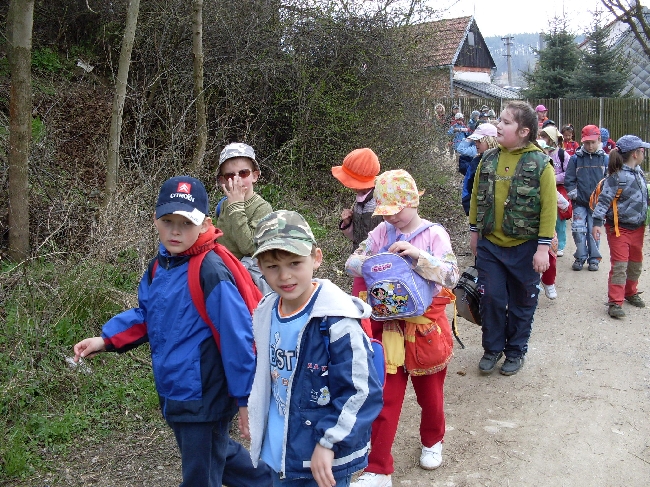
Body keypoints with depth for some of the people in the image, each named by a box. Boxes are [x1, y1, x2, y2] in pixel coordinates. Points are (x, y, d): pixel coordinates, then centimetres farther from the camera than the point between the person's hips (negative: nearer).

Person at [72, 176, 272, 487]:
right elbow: (146, 315, 15)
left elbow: (236, 337, -22)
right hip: (174, 393, 9)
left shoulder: (210, 271, -23)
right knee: (218, 455, 27)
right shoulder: (161, 264, 3)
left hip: (205, 397, -9)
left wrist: (245, 398, -18)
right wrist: (105, 340, 3)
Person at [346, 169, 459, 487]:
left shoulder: (434, 234, -10)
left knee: (430, 393, 18)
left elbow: (451, 276, -18)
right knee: (385, 399, 5)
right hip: (389, 326, 2)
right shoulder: (382, 232, -1)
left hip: (426, 326, -2)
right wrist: (372, 263, -20)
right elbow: (351, 263, 2)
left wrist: (418, 255, -31)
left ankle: (432, 442, 47)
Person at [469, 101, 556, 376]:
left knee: (522, 302, 10)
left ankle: (516, 351, 29)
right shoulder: (488, 160, 2)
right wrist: (474, 232, 13)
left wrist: (543, 247, -13)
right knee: (491, 299, 4)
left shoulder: (540, 164, -10)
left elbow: (549, 208, -10)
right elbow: (476, 196, 11)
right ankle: (492, 348, 25)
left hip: (524, 247, -2)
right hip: (490, 245, 3)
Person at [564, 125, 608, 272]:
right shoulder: (575, 158, 1)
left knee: (594, 231, 5)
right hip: (580, 203, 0)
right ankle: (580, 257, 13)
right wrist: (574, 195, -6)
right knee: (578, 229, -4)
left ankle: (594, 259, 18)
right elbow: (569, 180, 2)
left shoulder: (605, 158, 1)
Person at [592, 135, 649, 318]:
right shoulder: (617, 176, -19)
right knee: (619, 265, -7)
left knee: (635, 263, 18)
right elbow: (604, 199, -21)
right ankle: (615, 302, -1)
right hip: (619, 228, -8)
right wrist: (597, 222, -27)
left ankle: (630, 293, 37)